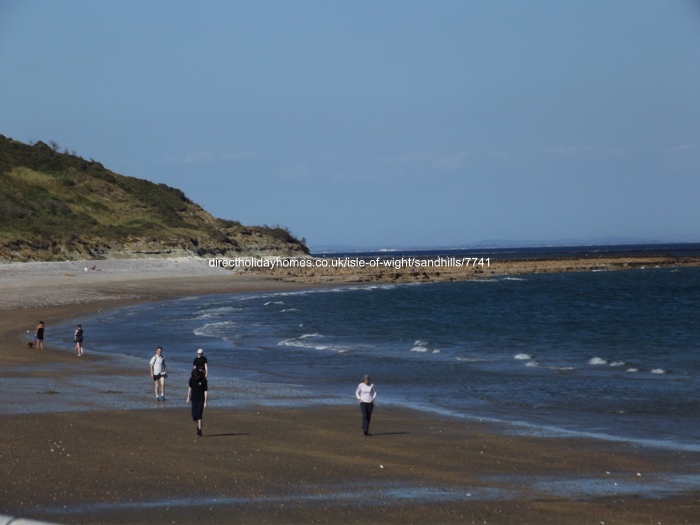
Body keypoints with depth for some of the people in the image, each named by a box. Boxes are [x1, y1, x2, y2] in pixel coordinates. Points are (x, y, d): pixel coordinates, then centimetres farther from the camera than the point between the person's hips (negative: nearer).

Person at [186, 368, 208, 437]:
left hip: (201, 400, -4)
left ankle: (199, 429, -8)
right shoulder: (191, 379, -1)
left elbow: (205, 391, -9)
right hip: (194, 399, 4)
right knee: (194, 415, -1)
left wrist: (205, 402, -11)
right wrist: (188, 398, 16)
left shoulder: (203, 380, -13)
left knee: (199, 415, -12)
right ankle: (198, 425, 24)